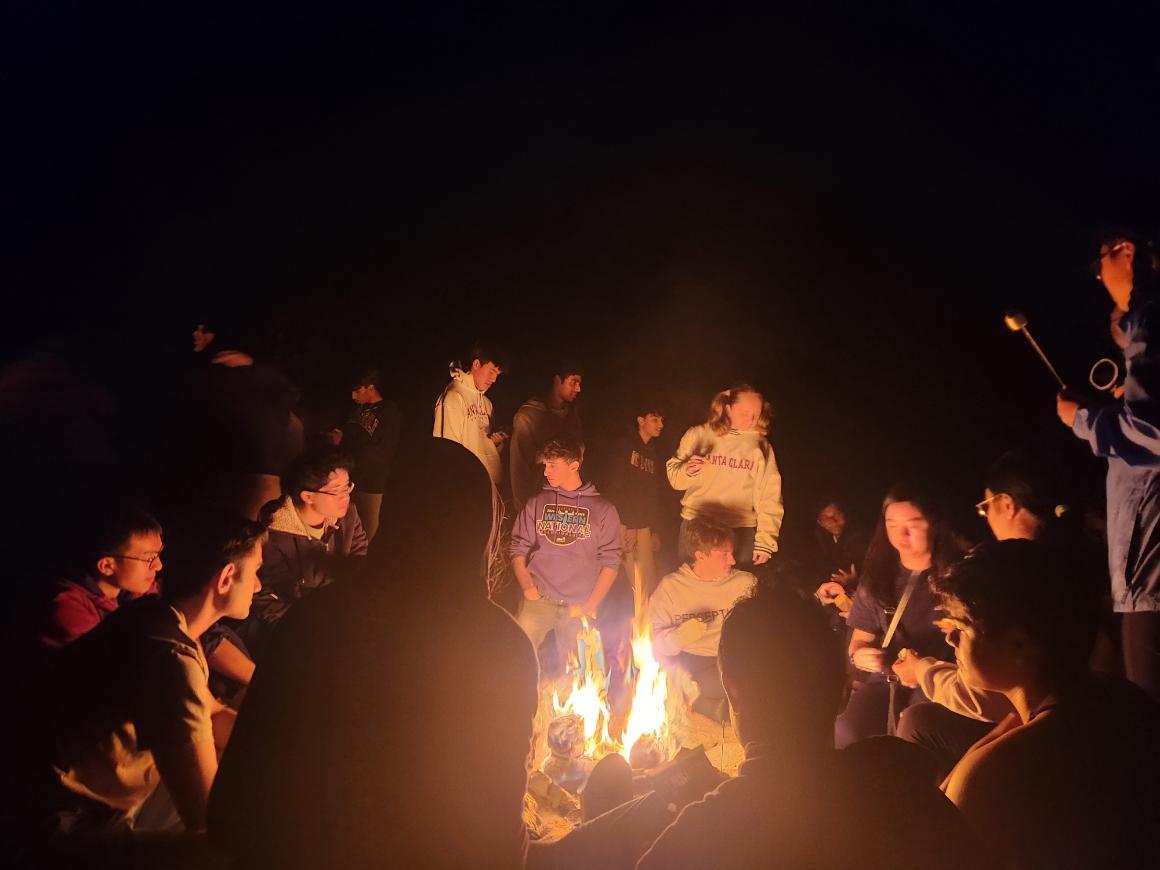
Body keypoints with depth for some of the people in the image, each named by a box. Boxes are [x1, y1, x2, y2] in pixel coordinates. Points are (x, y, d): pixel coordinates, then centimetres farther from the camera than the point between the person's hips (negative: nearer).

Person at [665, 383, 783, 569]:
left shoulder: (761, 446, 6)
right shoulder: (698, 435, 3)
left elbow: (769, 497, 2)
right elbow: (675, 477, 4)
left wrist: (766, 539, -5)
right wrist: (687, 471, -18)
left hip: (741, 529, 1)